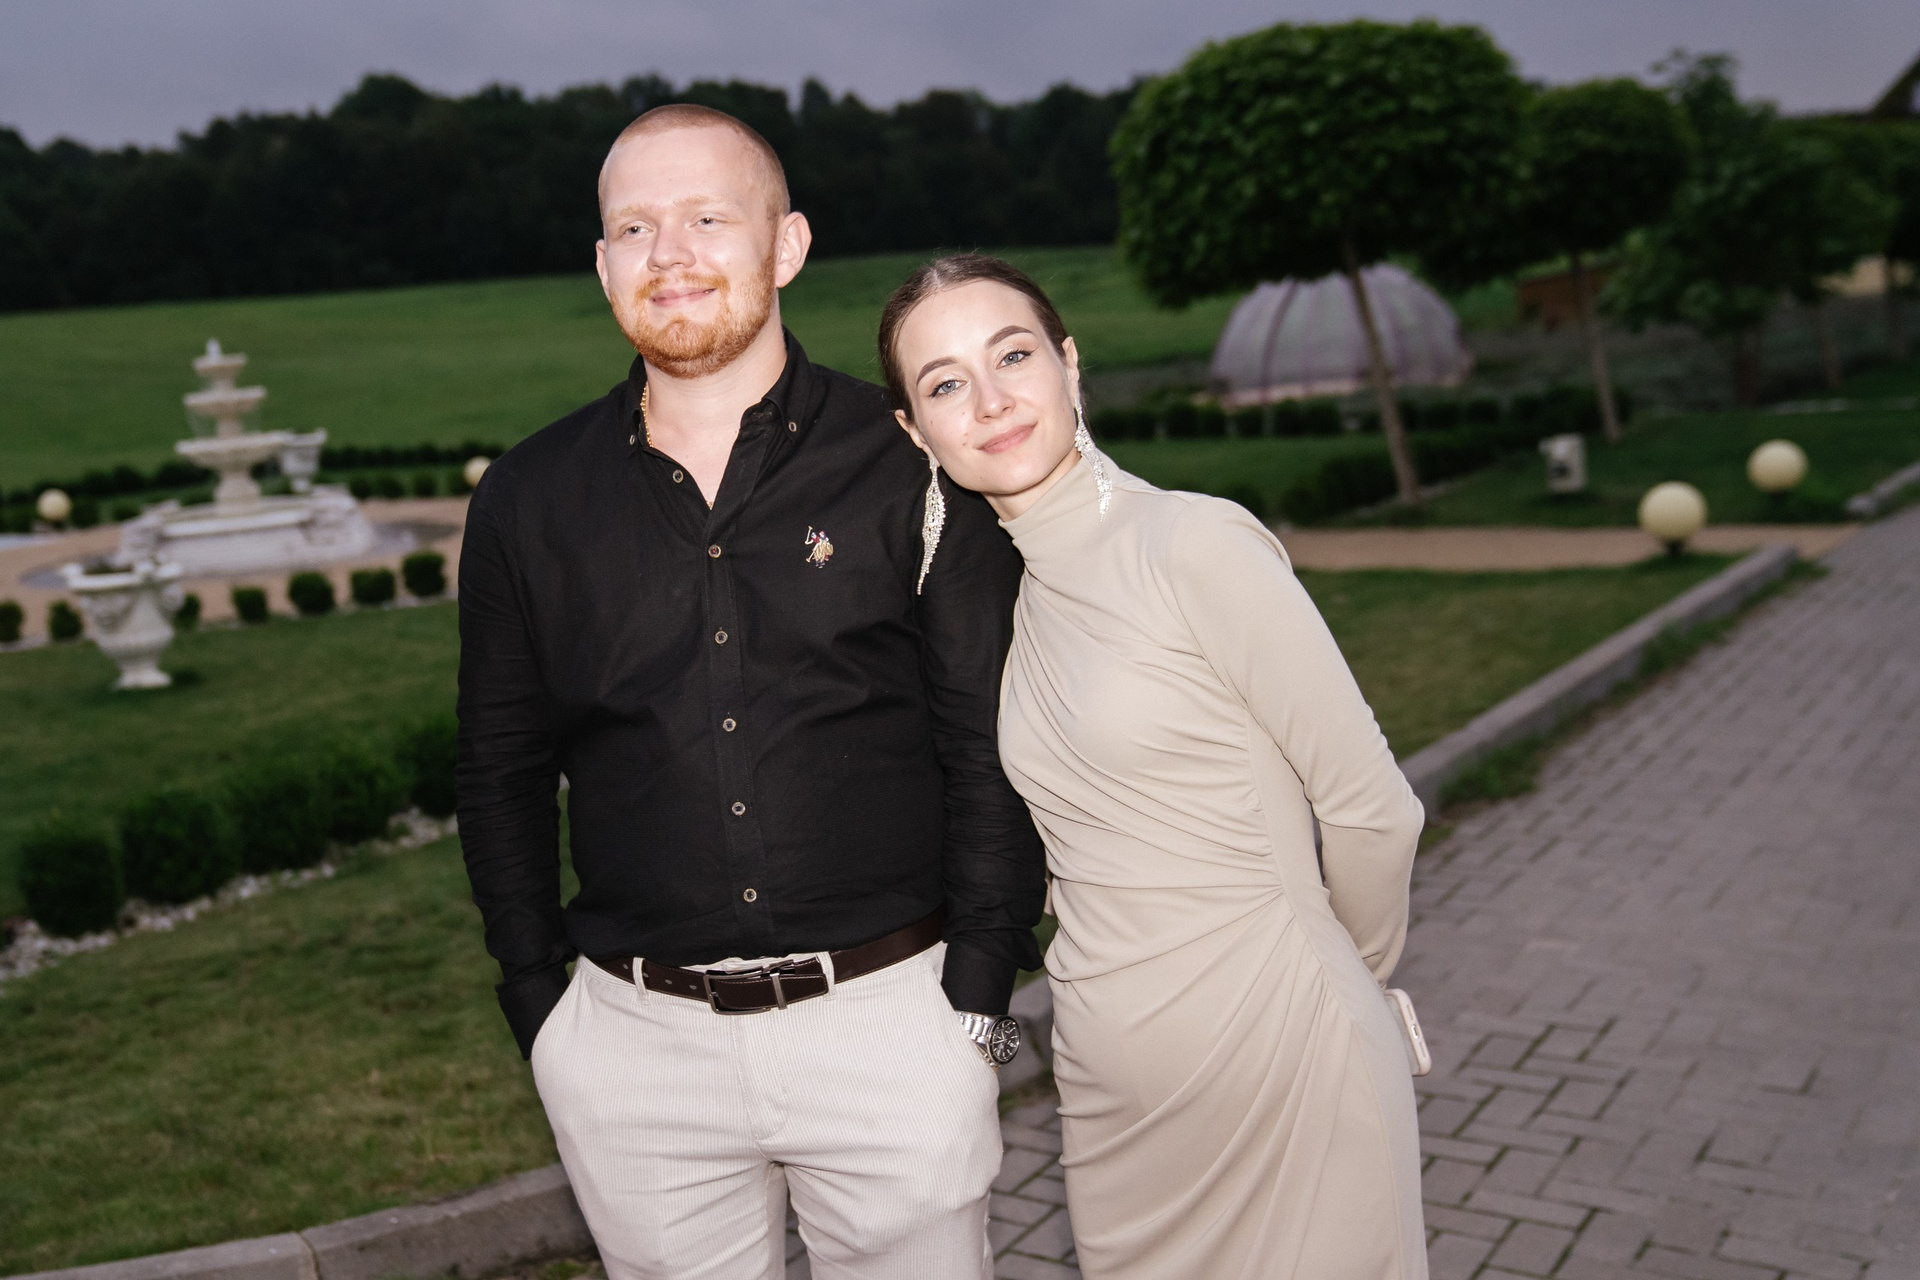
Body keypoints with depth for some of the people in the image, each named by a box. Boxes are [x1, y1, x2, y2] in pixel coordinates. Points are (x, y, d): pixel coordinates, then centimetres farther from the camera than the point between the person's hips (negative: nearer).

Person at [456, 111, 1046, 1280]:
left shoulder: (909, 467, -4)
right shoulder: (528, 503, 4)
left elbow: (990, 748, -2)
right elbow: (502, 770, 11)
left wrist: (977, 999, -6)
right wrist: (541, 1008, 5)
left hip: (890, 1020, -1)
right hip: (636, 1049, 2)